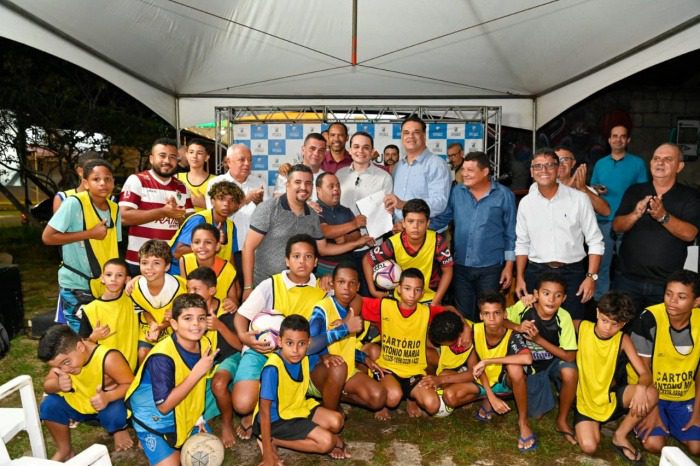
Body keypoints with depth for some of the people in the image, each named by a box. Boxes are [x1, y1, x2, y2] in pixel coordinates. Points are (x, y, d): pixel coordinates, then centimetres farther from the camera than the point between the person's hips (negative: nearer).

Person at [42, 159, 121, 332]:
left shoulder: (114, 209, 3)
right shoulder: (73, 203, -15)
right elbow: (47, 237, -17)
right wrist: (90, 233, -19)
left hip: (105, 286, 5)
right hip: (76, 286, -5)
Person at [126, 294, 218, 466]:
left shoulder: (205, 343, -11)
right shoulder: (162, 356, -31)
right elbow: (164, 406, -29)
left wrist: (198, 416, 3)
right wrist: (197, 373, -34)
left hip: (185, 412, 6)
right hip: (154, 417, -6)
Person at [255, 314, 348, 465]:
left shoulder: (305, 357, -10)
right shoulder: (273, 368, -30)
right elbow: (264, 410, -26)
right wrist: (267, 453, -24)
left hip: (298, 408, 7)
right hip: (275, 419, -7)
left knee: (336, 421, -10)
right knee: (326, 441, -17)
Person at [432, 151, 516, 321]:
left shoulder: (504, 195, -5)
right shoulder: (456, 192, 1)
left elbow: (510, 233, -1)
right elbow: (441, 219, 2)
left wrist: (509, 266, -2)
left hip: (490, 268, -2)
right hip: (460, 266, 3)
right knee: (463, 316, 14)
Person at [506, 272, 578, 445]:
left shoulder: (563, 317, -24)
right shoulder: (523, 307, -24)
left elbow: (570, 356, -23)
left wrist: (539, 339, -33)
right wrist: (518, 327, -32)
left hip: (554, 361, 0)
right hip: (530, 364, 0)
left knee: (570, 373, -34)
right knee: (536, 414, -3)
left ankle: (562, 421, -8)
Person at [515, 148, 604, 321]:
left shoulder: (579, 199, -5)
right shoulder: (526, 203, 3)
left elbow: (595, 241, -2)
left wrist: (591, 276, -9)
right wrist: (520, 278, 6)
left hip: (572, 273, -2)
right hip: (536, 272, 2)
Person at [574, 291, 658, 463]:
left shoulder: (623, 339, -10)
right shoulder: (581, 327, -11)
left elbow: (646, 374, -15)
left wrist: (641, 388, -37)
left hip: (611, 397, 2)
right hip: (585, 399, -2)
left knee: (650, 394, -26)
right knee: (589, 447, -24)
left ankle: (620, 436, -2)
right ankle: (594, 425, 14)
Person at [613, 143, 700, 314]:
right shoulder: (634, 191, 5)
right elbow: (616, 226, -1)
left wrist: (663, 216, -30)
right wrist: (635, 215, -22)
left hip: (666, 283, -1)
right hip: (628, 279, 1)